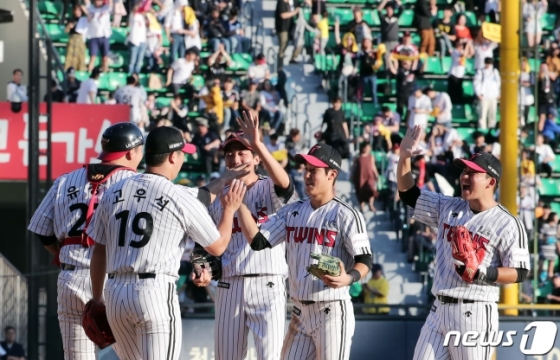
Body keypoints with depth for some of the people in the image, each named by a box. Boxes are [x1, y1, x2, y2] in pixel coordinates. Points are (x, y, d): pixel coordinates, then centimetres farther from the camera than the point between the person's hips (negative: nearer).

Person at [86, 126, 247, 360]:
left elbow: (99, 251, 14)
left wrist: (97, 297, 24)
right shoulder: (182, 198, -4)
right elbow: (217, 246, 5)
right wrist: (229, 210, 21)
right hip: (156, 294, -6)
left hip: (115, 294, 6)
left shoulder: (115, 192, 10)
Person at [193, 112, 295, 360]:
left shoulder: (269, 190, -1)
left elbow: (284, 183, -26)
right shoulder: (217, 197, 12)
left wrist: (258, 144, -37)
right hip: (229, 286, 5)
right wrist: (205, 273, -2)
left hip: (267, 285, -5)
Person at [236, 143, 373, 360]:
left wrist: (348, 278, -32)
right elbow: (257, 241, 3)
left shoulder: (345, 215, -9)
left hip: (332, 311, -7)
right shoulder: (292, 212, 10)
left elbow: (364, 261, -11)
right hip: (300, 312, 7)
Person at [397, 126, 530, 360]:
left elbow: (519, 272, -7)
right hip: (439, 310, 7)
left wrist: (482, 273, -20)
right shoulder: (448, 208, 12)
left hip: (474, 313, -7)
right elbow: (408, 193, 17)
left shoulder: (507, 224, -7)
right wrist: (404, 157, 4)